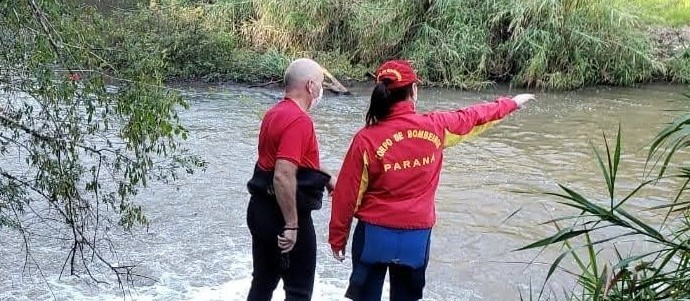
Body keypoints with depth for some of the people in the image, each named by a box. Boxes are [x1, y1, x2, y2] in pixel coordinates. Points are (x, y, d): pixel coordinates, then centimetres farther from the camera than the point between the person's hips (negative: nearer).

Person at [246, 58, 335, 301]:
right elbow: (284, 177, -29)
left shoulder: (275, 113, 9)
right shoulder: (299, 121, -21)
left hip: (260, 209, 9)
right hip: (284, 214, -9)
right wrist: (292, 225, -26)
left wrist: (325, 179, 24)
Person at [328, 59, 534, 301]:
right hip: (417, 236, 2)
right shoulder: (435, 127, -7)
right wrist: (512, 103, 28)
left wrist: (337, 236, 4)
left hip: (375, 234, -2)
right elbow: (473, 117, 10)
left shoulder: (367, 139, -13)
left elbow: (347, 194, -8)